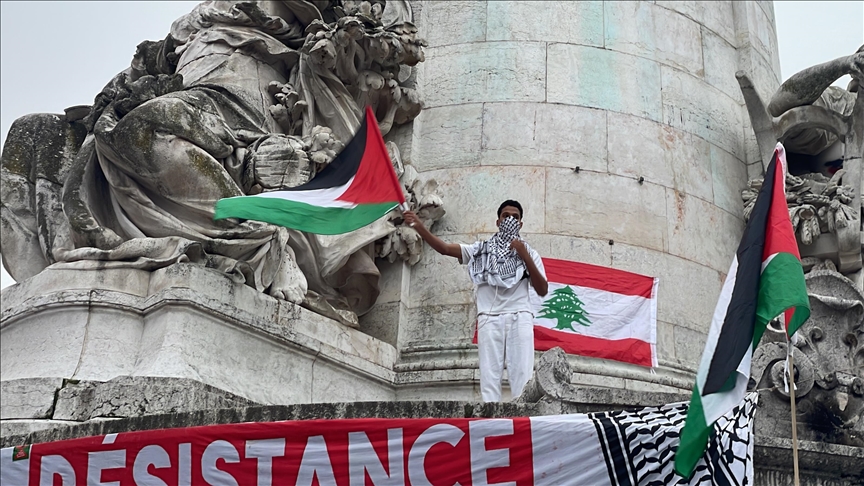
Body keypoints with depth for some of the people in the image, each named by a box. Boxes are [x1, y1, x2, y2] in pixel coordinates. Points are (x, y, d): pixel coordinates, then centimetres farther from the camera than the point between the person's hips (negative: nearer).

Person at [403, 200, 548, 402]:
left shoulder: (529, 253, 16)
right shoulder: (481, 249, 15)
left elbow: (542, 290, 6)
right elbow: (445, 248, 3)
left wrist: (525, 257, -2)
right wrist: (419, 227, -11)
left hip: (519, 317, 0)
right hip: (490, 318, 0)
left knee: (522, 373, -8)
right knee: (489, 374, -4)